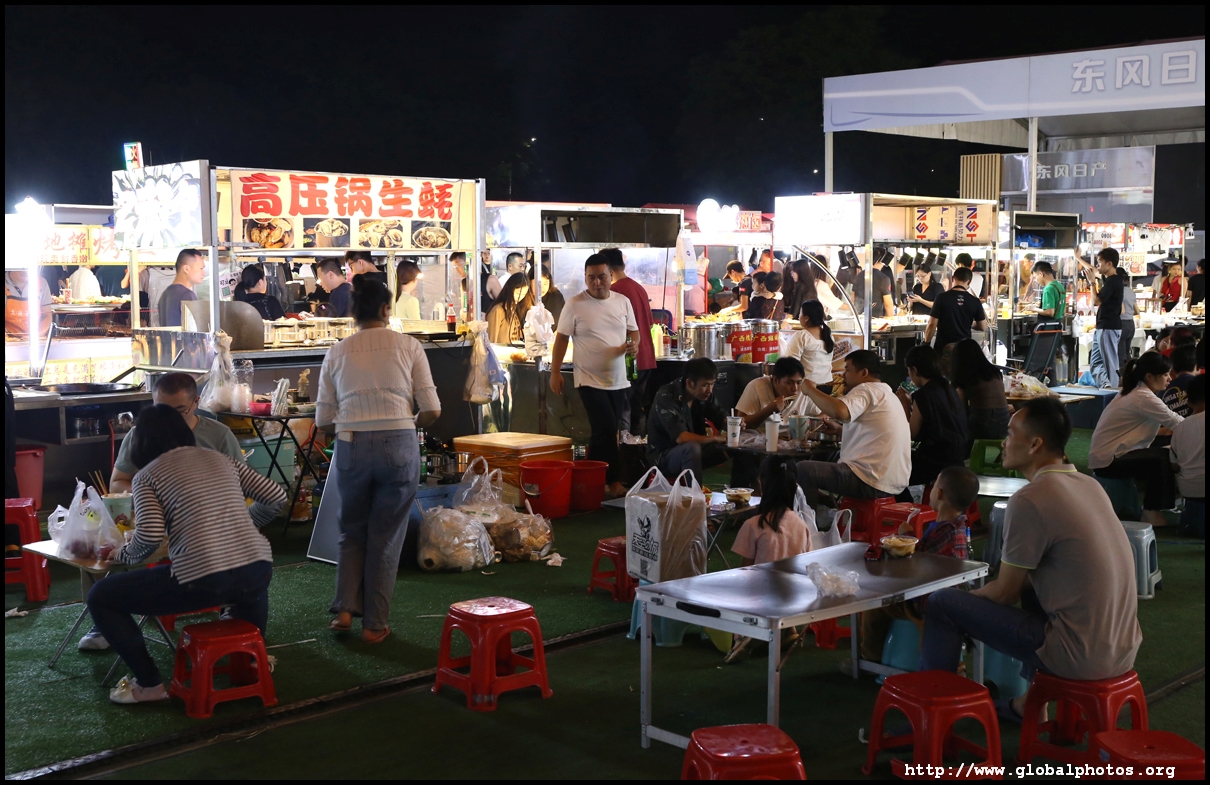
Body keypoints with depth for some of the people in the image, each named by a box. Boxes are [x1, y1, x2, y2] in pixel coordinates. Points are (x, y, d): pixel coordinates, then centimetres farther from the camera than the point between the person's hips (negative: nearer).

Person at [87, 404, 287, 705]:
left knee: (99, 597, 13)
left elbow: (150, 535, -9)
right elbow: (276, 497, 18)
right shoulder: (221, 459, 19)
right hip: (259, 573, 5)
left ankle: (148, 683, 13)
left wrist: (121, 555, 11)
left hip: (202, 581, -5)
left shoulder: (147, 475, 6)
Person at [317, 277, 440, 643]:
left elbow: (324, 420, 7)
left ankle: (344, 610, 12)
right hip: (399, 446, -1)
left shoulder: (337, 352, 8)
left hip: (351, 446, 2)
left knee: (352, 531, 22)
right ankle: (374, 624, 16)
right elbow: (431, 411, 0)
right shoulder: (408, 346, 3)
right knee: (386, 537, 11)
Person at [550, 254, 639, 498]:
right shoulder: (575, 304, -6)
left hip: (618, 380, 5)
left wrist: (633, 344, -9)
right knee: (607, 431, -12)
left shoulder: (623, 301, 6)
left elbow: (634, 331, 15)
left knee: (604, 435, 10)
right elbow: (561, 338, -2)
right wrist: (555, 372, -4)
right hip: (590, 380, -4)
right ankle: (612, 482, -3)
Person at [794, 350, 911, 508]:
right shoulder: (886, 393, 21)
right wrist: (840, 430, 20)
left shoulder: (866, 389, -11)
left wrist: (810, 389, -14)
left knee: (802, 469, -9)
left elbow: (839, 411, -30)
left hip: (871, 483, -11)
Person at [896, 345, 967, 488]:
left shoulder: (923, 395, -17)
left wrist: (906, 407, -1)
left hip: (937, 464, -9)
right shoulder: (949, 391, 9)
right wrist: (912, 403, 16)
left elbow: (911, 435, -10)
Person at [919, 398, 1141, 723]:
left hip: (1081, 656, -9)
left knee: (941, 603, -2)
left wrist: (968, 596, 12)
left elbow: (1004, 593, -7)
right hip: (1124, 647, 9)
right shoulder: (1090, 485, 9)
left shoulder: (1029, 500, -16)